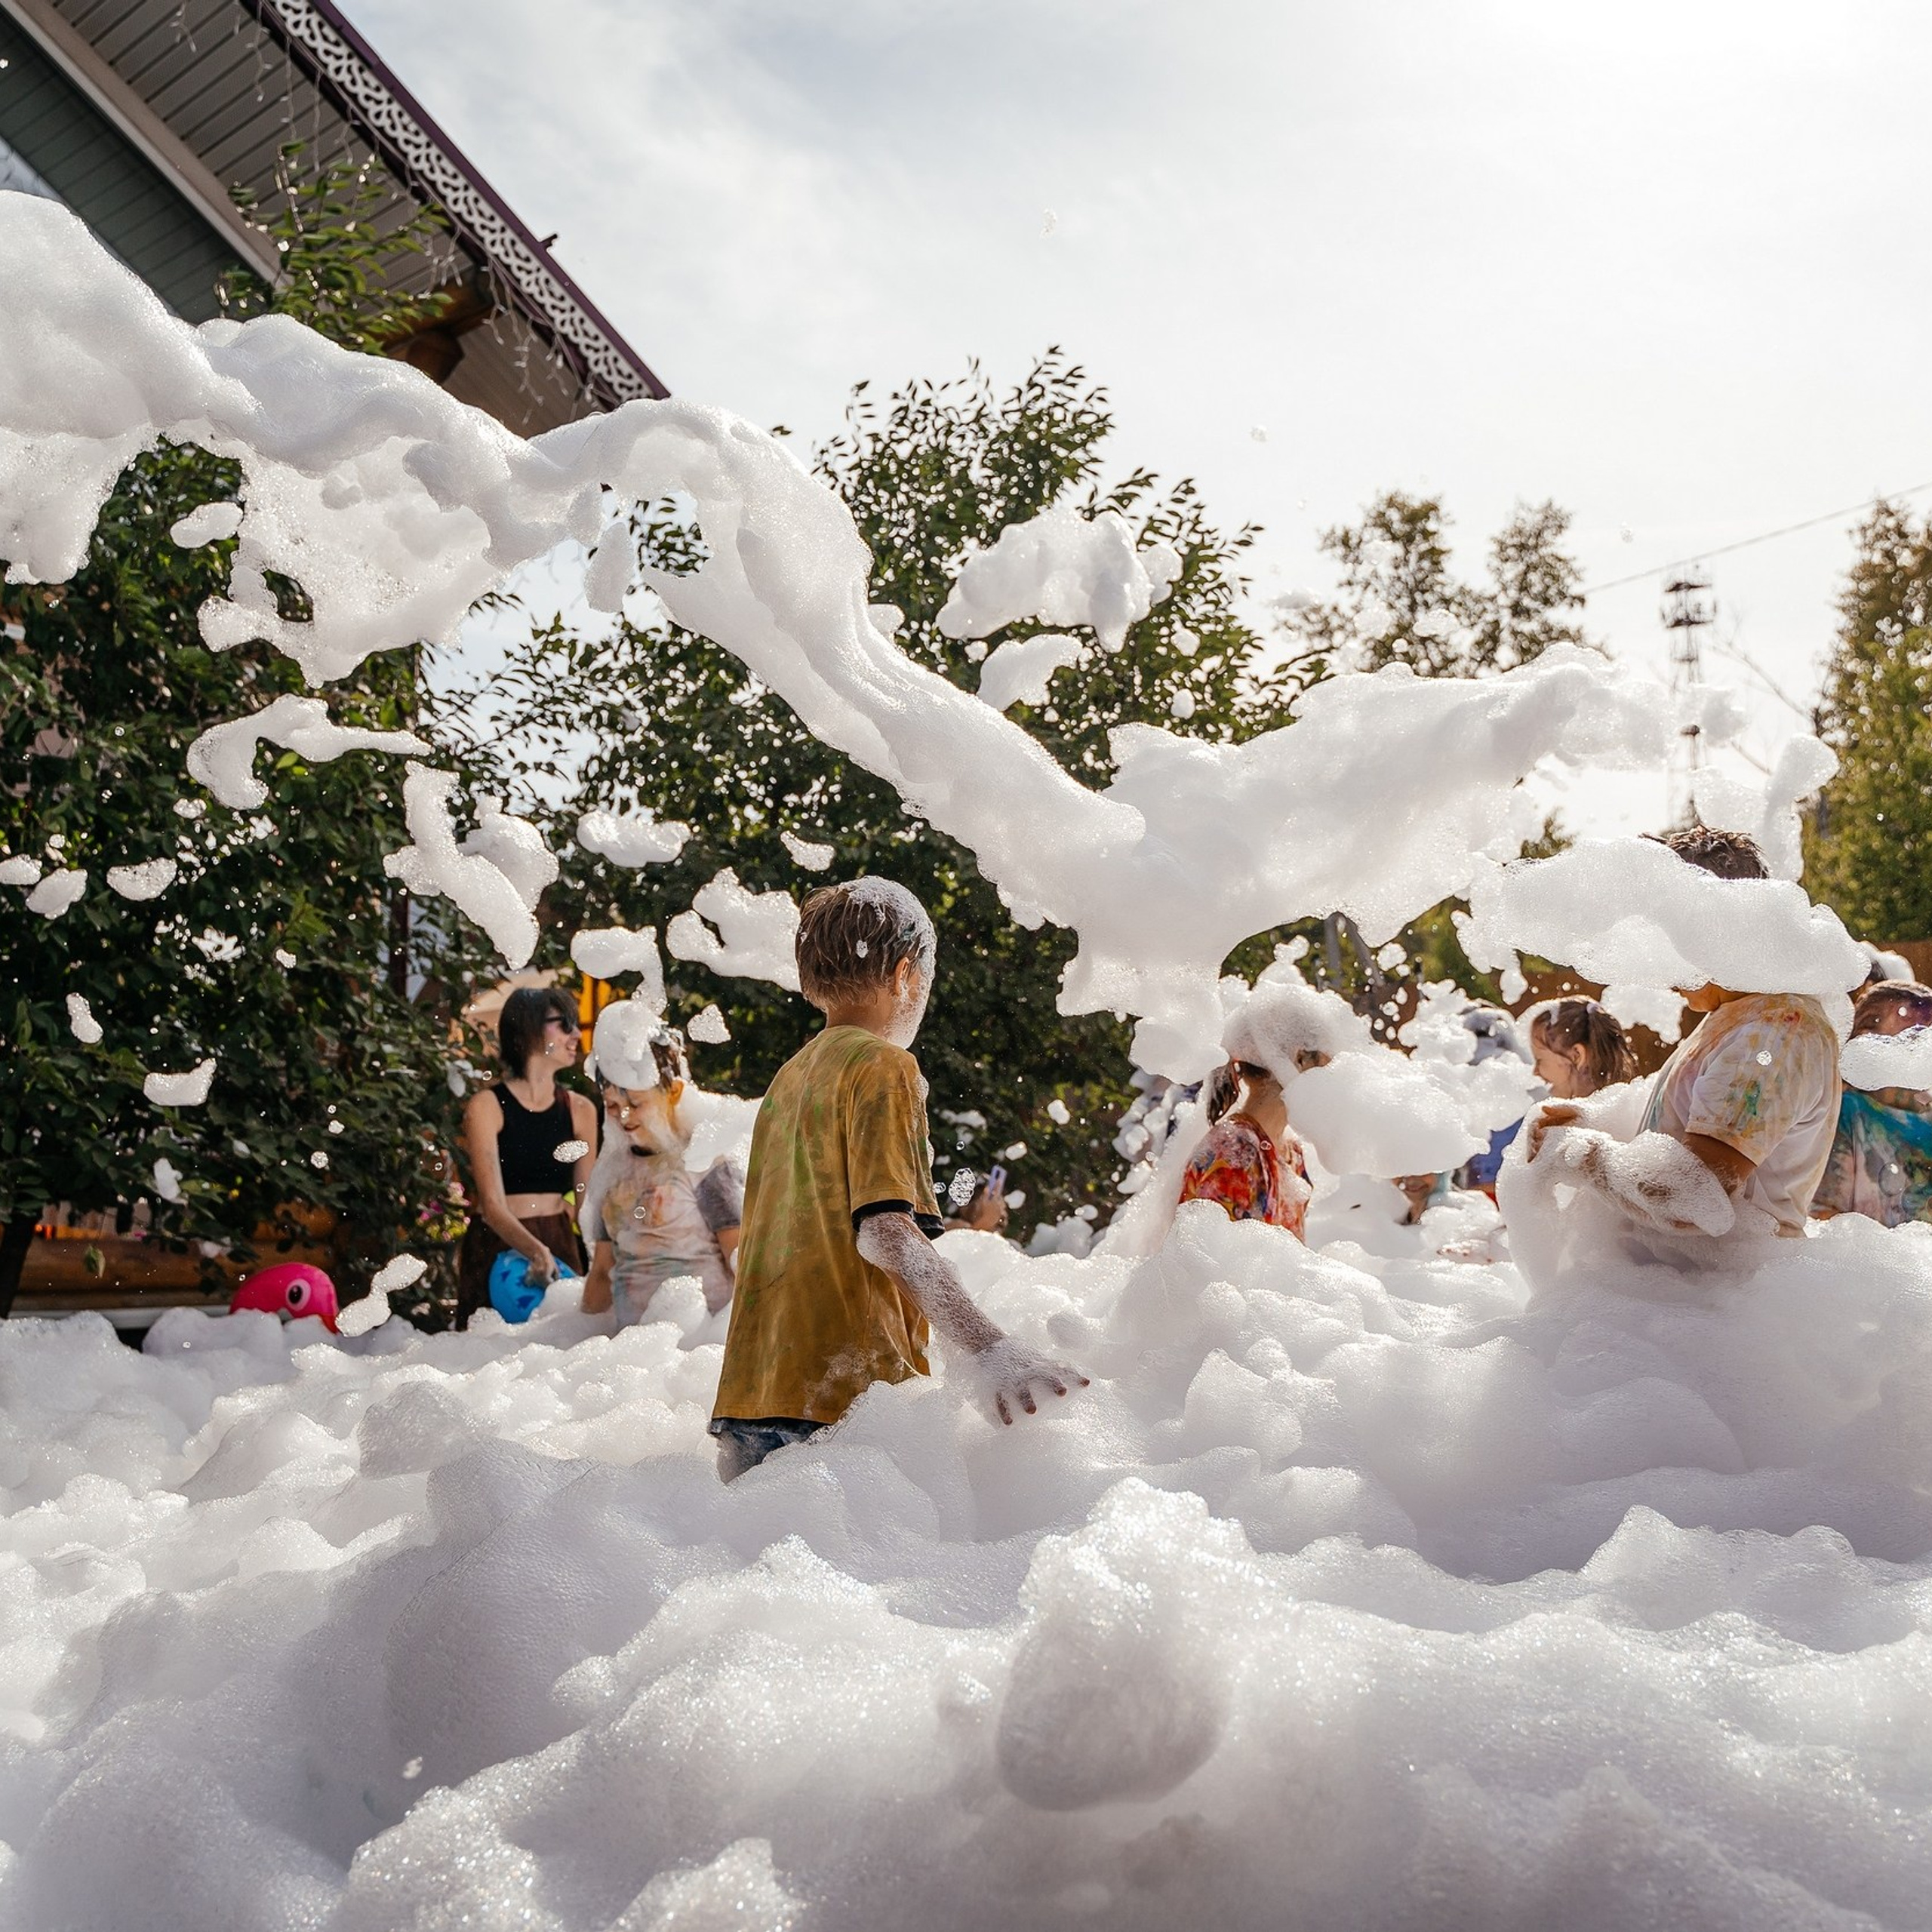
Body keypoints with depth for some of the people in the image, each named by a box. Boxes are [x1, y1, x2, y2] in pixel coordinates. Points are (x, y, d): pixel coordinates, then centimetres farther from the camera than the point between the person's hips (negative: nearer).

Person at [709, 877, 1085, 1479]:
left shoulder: (788, 1076, 18)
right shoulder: (882, 1066, -6)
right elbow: (884, 1231, -20)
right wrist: (991, 1350, -28)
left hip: (753, 1394, 8)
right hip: (842, 1395, -8)